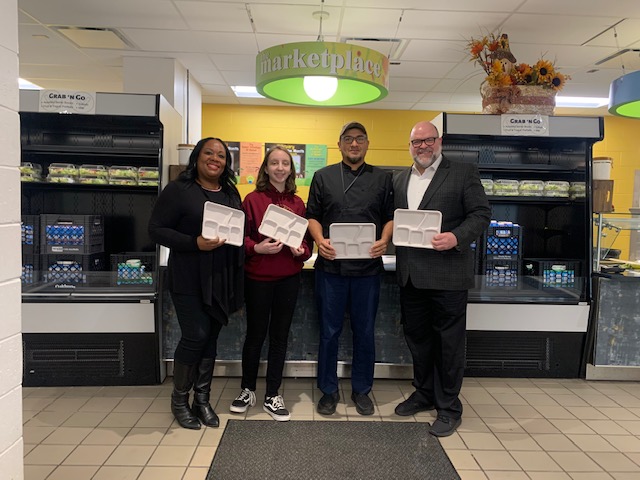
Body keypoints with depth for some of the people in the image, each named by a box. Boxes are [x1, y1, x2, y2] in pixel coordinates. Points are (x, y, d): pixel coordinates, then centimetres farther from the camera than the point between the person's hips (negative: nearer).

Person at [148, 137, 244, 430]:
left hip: (223, 279, 6)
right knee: (195, 336, -5)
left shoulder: (231, 193, 13)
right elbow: (156, 229, -9)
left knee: (211, 338, 11)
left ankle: (202, 398, 26)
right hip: (190, 279, -5)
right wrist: (195, 243, -21)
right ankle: (179, 399, 19)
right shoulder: (179, 190, -5)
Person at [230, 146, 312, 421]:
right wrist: (257, 248, -22)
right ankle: (248, 390, 30)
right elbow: (241, 236, -4)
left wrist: (301, 251, -11)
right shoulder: (252, 199, -4)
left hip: (288, 278, 3)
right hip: (257, 277, -3)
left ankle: (272, 396, 25)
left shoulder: (298, 203, 5)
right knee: (256, 334, 9)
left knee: (280, 336, 10)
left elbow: (306, 239, 9)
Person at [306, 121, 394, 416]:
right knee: (329, 331, 7)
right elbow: (312, 216, 7)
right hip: (331, 265, 0)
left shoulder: (382, 178, 10)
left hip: (368, 267, 1)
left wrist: (384, 240, -10)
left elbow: (391, 217, 8)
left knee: (364, 331, 10)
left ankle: (361, 390, 27)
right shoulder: (323, 177, 9)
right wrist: (319, 240, -11)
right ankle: (328, 391, 23)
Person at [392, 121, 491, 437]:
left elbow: (481, 214, -7)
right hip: (410, 275, 6)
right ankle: (424, 393, 36)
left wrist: (457, 238, -22)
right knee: (416, 336, 16)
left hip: (447, 274, -5)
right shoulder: (399, 180, 14)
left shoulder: (463, 173, -2)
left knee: (449, 340, 5)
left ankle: (449, 407, 21)